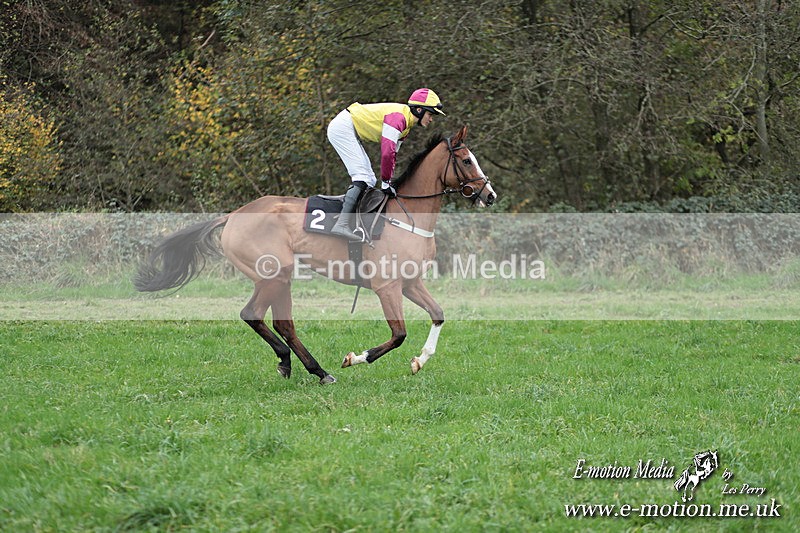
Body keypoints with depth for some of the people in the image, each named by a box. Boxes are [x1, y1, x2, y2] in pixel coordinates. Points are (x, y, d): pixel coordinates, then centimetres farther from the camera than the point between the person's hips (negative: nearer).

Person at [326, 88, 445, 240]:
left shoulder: (406, 124, 10)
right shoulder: (398, 117, -23)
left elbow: (392, 154, 14)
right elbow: (387, 153, -27)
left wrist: (389, 183, 8)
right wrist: (386, 183, -18)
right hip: (342, 127, -11)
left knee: (369, 180, 9)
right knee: (362, 176, -19)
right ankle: (342, 224, -28)